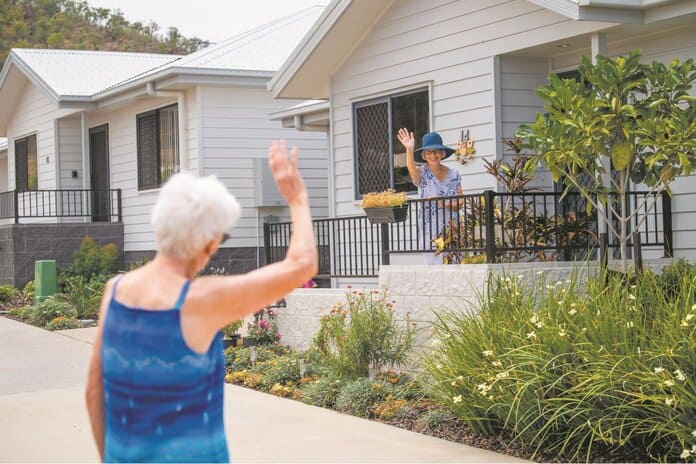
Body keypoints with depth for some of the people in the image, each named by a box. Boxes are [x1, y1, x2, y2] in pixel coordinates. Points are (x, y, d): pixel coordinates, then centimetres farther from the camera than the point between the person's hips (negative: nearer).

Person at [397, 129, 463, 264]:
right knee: (435, 263, -6)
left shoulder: (454, 174, 9)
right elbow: (411, 168, -23)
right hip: (430, 229, -2)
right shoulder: (422, 173, 1)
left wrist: (445, 204, -15)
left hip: (452, 228, 3)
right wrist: (409, 150, -41)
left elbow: (460, 202, 5)